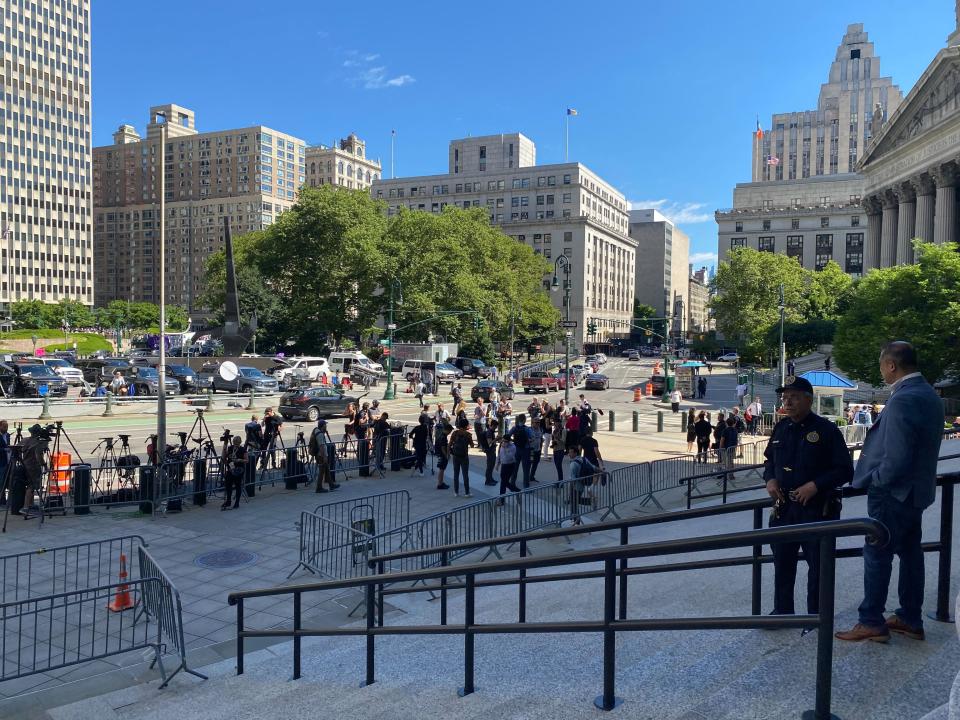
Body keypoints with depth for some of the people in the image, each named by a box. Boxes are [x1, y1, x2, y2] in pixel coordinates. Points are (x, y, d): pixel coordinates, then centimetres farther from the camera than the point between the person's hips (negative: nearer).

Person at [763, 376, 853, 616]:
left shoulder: (827, 430, -11)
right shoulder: (781, 428, 6)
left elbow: (845, 470, -10)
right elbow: (769, 459, 20)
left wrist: (816, 485, -21)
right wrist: (770, 479, 0)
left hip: (817, 509, -5)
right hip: (783, 508, 5)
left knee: (818, 566, 8)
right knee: (782, 562, 14)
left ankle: (816, 615, 23)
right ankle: (782, 610, 29)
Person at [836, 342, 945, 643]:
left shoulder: (902, 400, -25)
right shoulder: (930, 395, 7)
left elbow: (896, 457, -27)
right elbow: (924, 446, 14)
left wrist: (876, 479, -10)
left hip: (893, 492, -9)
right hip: (917, 488, 10)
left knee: (877, 555, 1)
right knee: (910, 552, 16)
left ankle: (872, 623, 9)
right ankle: (910, 619, 27)